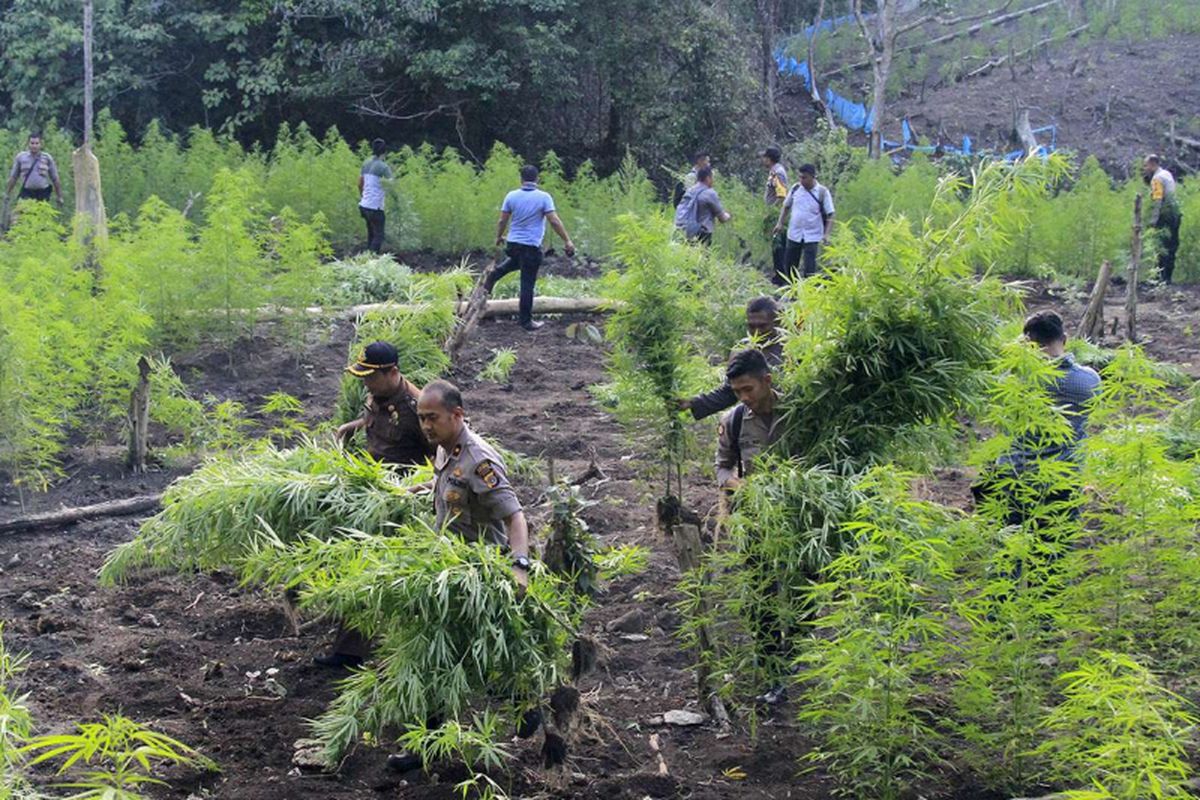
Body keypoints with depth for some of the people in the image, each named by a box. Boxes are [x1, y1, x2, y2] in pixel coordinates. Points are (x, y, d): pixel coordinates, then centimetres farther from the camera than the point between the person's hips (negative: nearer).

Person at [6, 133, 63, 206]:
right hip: (26, 194, -1)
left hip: (43, 194, 1)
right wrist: (7, 194, 11)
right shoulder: (20, 157, 5)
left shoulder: (47, 158, 5)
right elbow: (13, 177, 11)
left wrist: (59, 196, 8)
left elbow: (55, 178, 9)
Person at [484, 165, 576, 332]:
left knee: (514, 262, 39)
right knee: (527, 284, 3)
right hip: (532, 246, -4)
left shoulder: (511, 196, -1)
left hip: (513, 243, 4)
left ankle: (493, 275, 23)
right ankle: (525, 320, 9)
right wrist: (567, 241, -7)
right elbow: (554, 221, -14)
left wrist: (499, 237, 22)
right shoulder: (544, 197, -11)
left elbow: (502, 221, 4)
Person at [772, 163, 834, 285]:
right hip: (794, 234, 4)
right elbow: (786, 206, 16)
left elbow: (830, 216, -8)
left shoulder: (822, 193, -8)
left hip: (812, 237, -4)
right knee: (789, 265, 11)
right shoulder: (795, 189, 2)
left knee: (809, 268, -6)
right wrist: (780, 223, 6)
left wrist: (826, 234, -18)